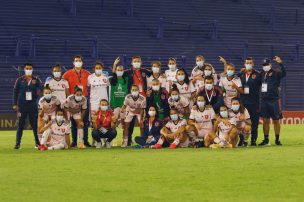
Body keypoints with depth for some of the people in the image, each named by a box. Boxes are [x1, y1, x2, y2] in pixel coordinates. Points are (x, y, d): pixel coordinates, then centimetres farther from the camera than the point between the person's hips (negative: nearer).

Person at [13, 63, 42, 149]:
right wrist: (15, 104, -1)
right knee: (20, 125, -1)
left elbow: (39, 90, 10)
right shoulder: (19, 80, 6)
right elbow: (15, 92, 6)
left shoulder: (36, 80, 8)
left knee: (35, 124, 1)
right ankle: (17, 143, 1)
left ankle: (37, 142, 9)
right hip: (22, 105, 0)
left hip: (33, 104, 0)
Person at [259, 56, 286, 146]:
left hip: (274, 100, -5)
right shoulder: (262, 74, 14)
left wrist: (280, 63, -40)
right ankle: (266, 139, 12)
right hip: (264, 100, 5)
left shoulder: (276, 72, -6)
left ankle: (277, 139, 8)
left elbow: (283, 73, -24)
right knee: (265, 121, 7)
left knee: (276, 120, 1)